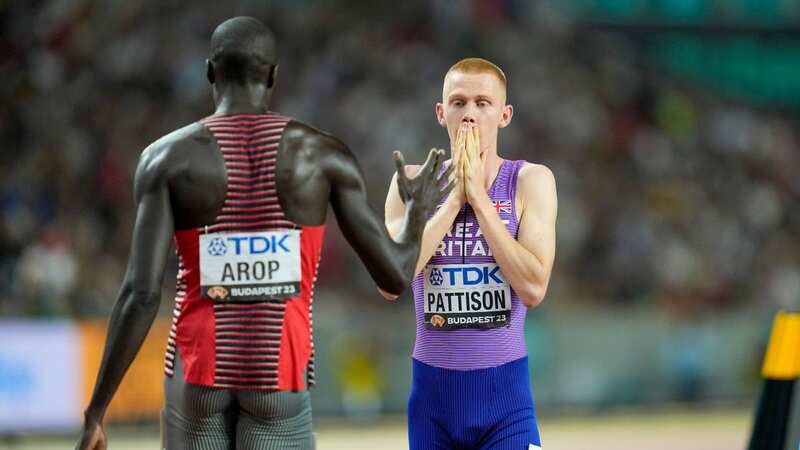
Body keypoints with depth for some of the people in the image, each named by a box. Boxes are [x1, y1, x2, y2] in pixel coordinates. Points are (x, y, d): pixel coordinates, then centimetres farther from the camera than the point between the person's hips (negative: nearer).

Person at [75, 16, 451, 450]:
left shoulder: (167, 158, -3)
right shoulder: (324, 154, -2)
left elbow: (140, 294, -12)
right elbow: (394, 275, 1)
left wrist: (95, 411, -7)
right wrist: (418, 212, 24)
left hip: (197, 373, 1)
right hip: (279, 374, -1)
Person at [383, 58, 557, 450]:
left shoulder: (531, 181, -1)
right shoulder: (412, 182, 2)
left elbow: (533, 289, -13)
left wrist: (479, 196, -13)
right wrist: (453, 196, -12)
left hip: (504, 391, -2)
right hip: (432, 388, 2)